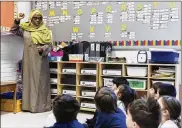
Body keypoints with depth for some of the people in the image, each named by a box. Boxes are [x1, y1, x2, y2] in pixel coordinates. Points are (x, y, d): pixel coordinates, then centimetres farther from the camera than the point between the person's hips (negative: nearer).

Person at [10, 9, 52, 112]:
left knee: (41, 81, -1)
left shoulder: (45, 31, 2)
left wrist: (43, 49, -20)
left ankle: (41, 105, 3)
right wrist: (17, 21, -2)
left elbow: (49, 45, 0)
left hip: (41, 60, -2)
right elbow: (14, 31, 13)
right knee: (29, 80, 3)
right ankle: (30, 105, 8)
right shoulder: (25, 29, 7)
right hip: (29, 59, 2)